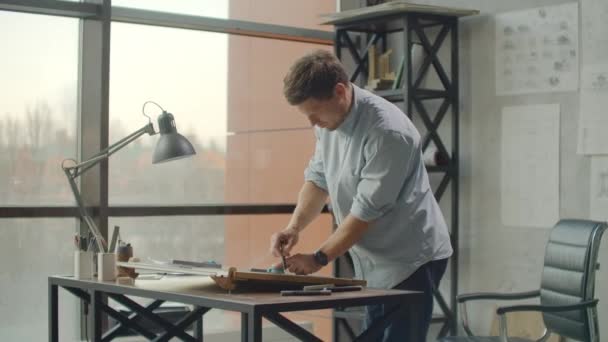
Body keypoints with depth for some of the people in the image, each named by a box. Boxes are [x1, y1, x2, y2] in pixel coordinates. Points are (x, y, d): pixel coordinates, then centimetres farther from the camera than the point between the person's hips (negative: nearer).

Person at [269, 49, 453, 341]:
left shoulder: (388, 132, -26)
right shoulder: (329, 120, 0)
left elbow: (367, 210, -24)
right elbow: (318, 177, 9)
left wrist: (319, 258, -17)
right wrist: (294, 227, -7)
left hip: (411, 259, -8)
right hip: (374, 262, 8)